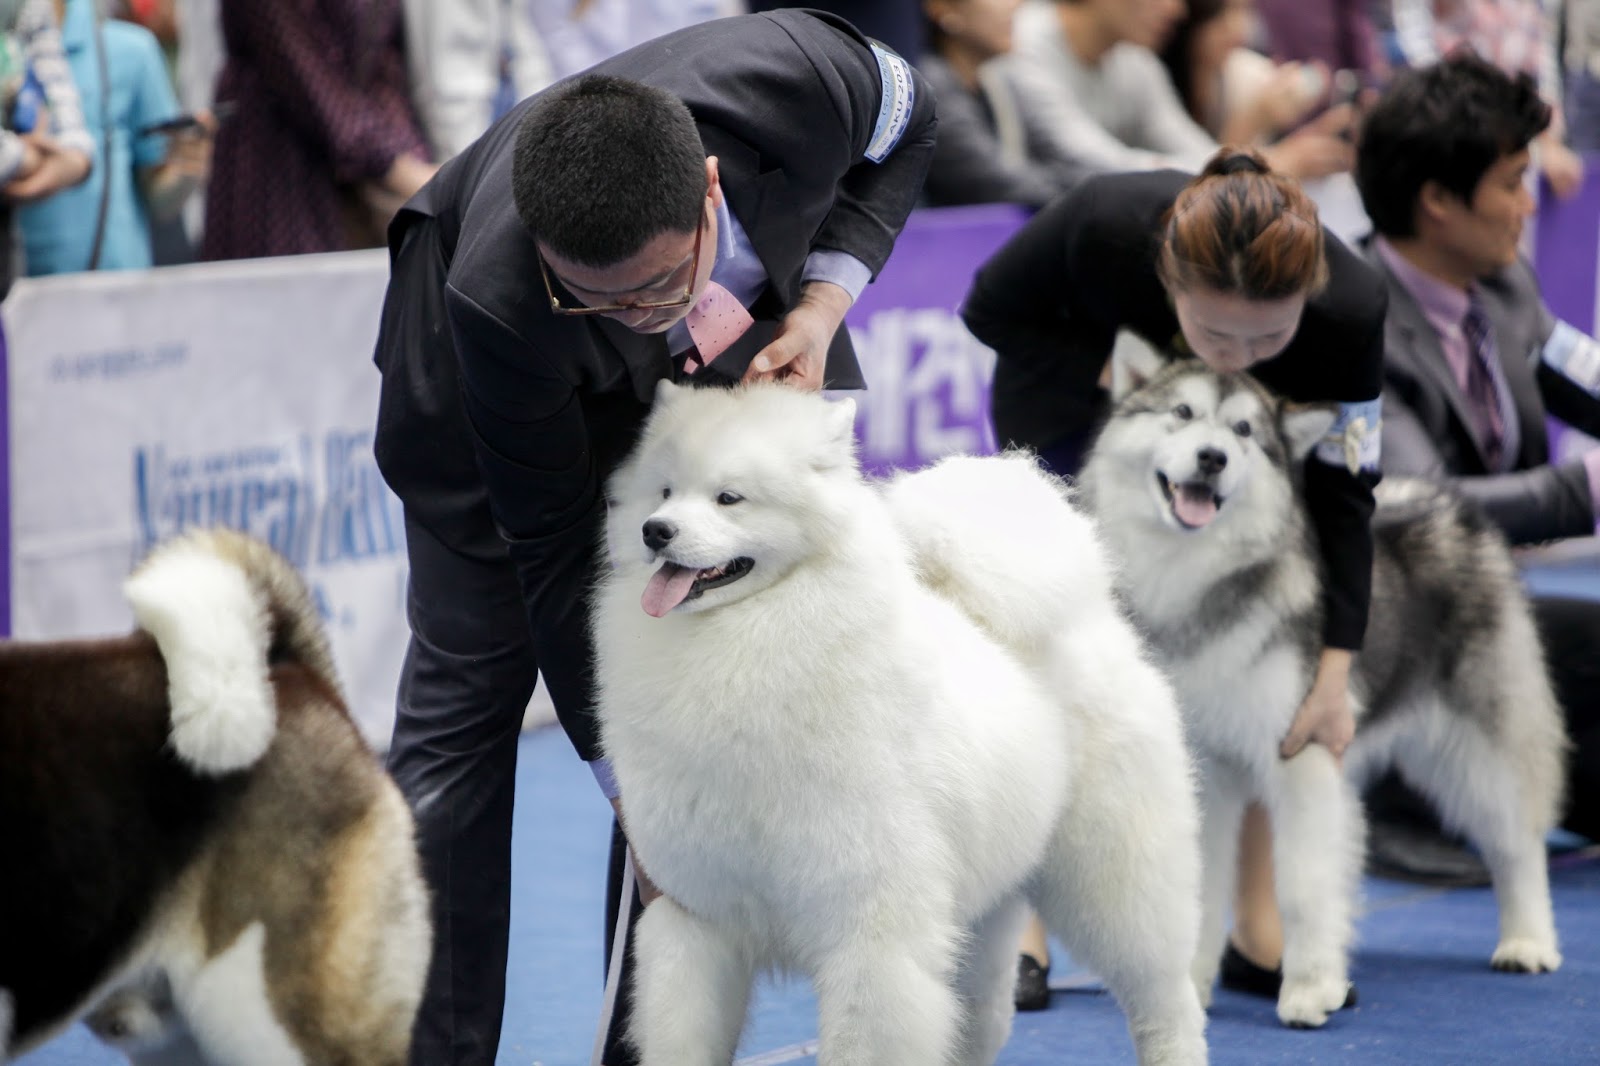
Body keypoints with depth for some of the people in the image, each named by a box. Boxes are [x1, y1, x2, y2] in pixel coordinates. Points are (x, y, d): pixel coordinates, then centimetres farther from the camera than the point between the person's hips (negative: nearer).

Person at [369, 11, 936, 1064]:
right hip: (504, 372, -2)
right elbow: (554, 542, -29)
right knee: (466, 683, -6)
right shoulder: (496, 296, -41)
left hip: (740, 335, 3)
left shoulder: (805, 78, -38)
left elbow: (904, 126, -11)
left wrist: (822, 303, -25)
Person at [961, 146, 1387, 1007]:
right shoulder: (1102, 224, -42)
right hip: (1077, 386, -1)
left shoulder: (1349, 306, -38)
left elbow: (1341, 486, -28)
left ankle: (1258, 918, 3)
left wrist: (1335, 670, -32)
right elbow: (991, 309, -22)